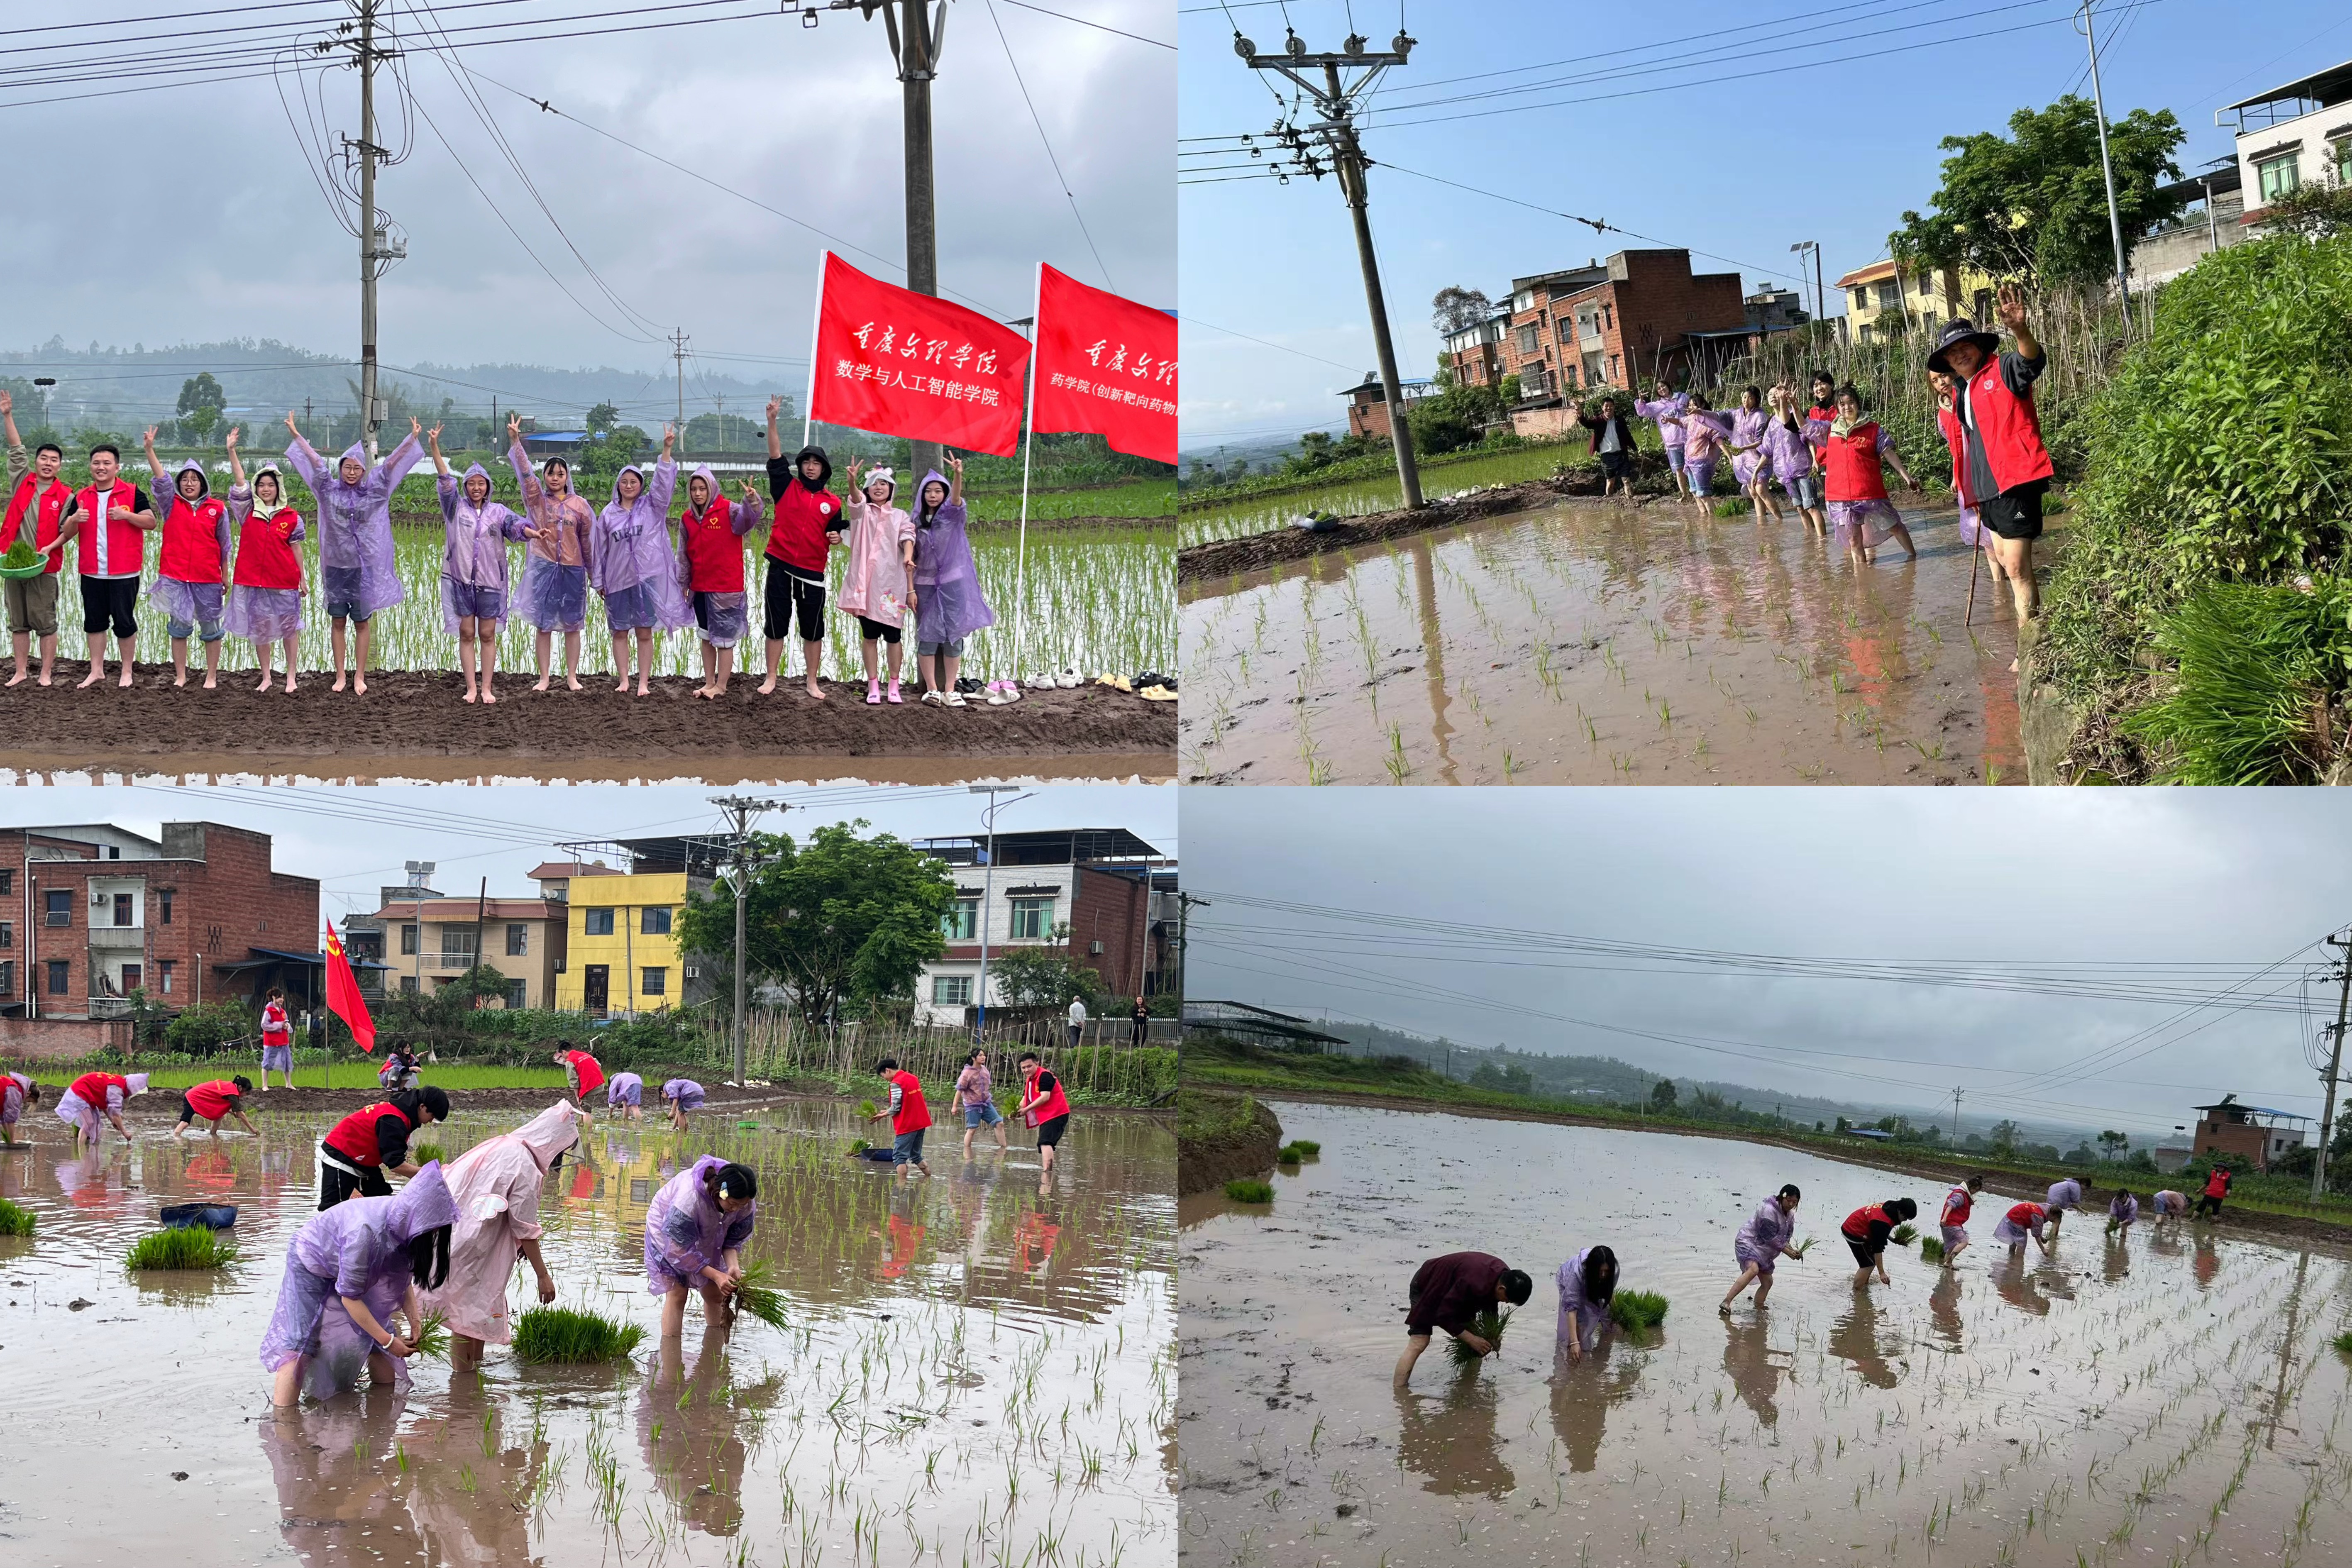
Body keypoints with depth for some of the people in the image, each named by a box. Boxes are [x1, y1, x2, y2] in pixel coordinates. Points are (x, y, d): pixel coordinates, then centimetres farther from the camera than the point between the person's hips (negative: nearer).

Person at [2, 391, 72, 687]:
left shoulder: (65, 495, -1)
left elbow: (66, 530, 0)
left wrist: (48, 549, -17)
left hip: (44, 567, -3)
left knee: (45, 623, 0)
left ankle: (46, 674, 8)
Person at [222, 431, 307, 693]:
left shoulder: (291, 518, 3)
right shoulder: (248, 512, 4)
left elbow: (295, 550, 7)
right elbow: (239, 482, -6)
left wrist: (303, 581, 8)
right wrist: (232, 451, -16)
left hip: (284, 582, -1)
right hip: (253, 580, 1)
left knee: (289, 627, 3)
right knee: (259, 629, 8)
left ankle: (291, 677, 11)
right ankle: (266, 678, 17)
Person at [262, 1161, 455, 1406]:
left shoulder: (404, 1223, -21)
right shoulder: (367, 1231, -42)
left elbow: (403, 1276, -2)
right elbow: (349, 1296, -30)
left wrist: (415, 1320, -14)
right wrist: (388, 1340, -24)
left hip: (362, 1269, 7)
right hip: (311, 1263, -7)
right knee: (299, 1341, -16)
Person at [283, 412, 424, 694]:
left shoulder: (374, 491, 2)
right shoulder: (330, 490, 3)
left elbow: (392, 464, -2)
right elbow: (315, 461, 1)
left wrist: (413, 438, -8)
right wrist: (296, 434, 0)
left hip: (365, 566, -1)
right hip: (336, 565, 1)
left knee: (362, 623, 5)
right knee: (337, 623, 6)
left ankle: (359, 676, 10)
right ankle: (341, 675, 12)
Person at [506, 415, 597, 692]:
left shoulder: (580, 505, 4)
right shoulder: (537, 498, 4)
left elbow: (588, 540, 8)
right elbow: (524, 471, -9)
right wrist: (515, 441, -22)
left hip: (572, 569, 0)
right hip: (543, 567, 0)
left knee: (572, 625, 5)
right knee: (544, 625, 2)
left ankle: (572, 677, 13)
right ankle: (545, 677, 9)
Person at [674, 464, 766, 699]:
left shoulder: (728, 511, -10)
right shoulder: (687, 519, 7)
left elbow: (746, 519, -32)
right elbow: (684, 556, 14)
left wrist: (751, 501, -52)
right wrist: (683, 584, 17)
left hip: (726, 587, -6)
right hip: (700, 587, 6)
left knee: (724, 637, 1)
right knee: (707, 637, 14)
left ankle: (721, 686, 9)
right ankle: (709, 683, 23)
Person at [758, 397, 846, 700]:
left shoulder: (832, 503, 7)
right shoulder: (787, 487, 3)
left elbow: (835, 534, 17)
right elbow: (776, 455, -7)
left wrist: (836, 538, -8)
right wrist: (772, 420, -17)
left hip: (812, 572, 1)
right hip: (781, 568, -1)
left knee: (813, 629, 5)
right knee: (776, 625, 5)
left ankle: (813, 683, 15)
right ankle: (771, 680, 14)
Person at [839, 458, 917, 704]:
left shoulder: (900, 517, 11)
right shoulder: (863, 512, 8)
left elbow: (908, 547, 3)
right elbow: (856, 500, -16)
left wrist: (911, 589, -9)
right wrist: (852, 482, -40)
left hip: (892, 585, 0)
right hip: (866, 584, 0)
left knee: (892, 636, 2)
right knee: (869, 636, 2)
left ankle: (894, 687, 10)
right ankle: (873, 687, 7)